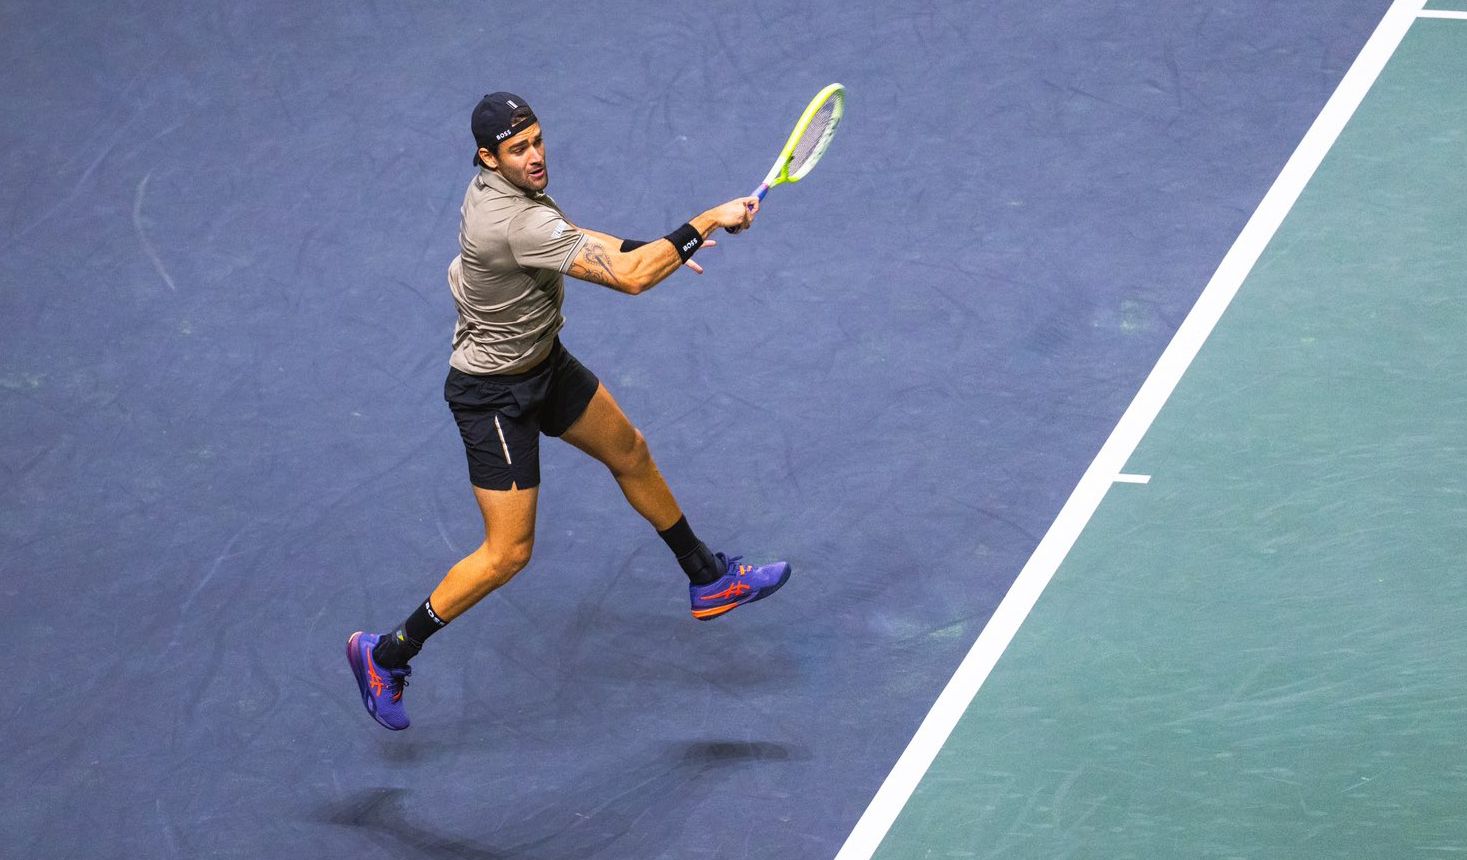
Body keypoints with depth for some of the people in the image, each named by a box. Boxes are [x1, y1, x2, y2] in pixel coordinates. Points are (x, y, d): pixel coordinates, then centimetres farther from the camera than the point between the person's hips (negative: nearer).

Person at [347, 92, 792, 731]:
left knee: (630, 454, 22)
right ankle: (386, 653, 11)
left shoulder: (495, 187, -7)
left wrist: (657, 248, 0)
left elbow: (569, 237, 13)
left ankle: (709, 581, 42)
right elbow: (629, 279, -38)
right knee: (509, 552, -4)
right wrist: (705, 224, -30)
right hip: (494, 395, -10)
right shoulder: (517, 224, -36)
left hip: (543, 362, 10)